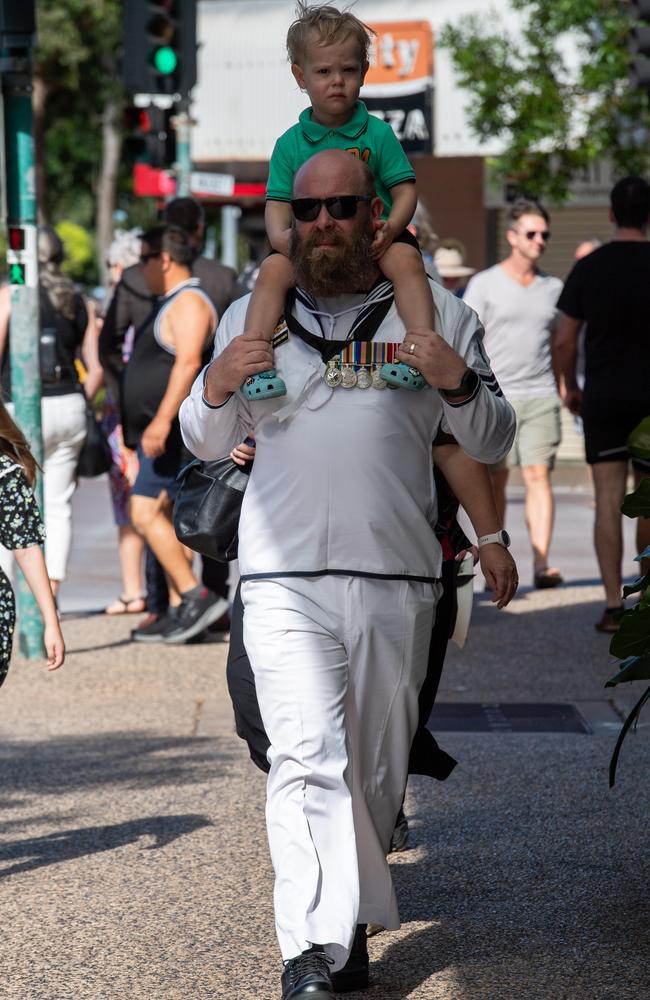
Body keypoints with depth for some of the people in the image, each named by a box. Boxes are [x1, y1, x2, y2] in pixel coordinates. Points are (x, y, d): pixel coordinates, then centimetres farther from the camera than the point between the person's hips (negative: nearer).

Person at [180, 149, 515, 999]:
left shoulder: (438, 315, 12)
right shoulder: (254, 316, 14)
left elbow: (492, 443, 12)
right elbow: (207, 445, 19)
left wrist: (458, 382, -9)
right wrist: (217, 385, -4)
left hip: (397, 581, 1)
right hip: (285, 578, -1)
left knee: (376, 768, 9)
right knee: (308, 760, -17)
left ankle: (354, 919, 27)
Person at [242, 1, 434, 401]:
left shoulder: (377, 133, 6)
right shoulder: (291, 143, 10)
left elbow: (405, 190, 2)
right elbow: (278, 201, 7)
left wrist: (391, 227, -19)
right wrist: (280, 234, -17)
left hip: (372, 238, -1)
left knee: (406, 259, -33)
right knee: (272, 270, -26)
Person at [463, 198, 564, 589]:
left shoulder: (553, 288, 11)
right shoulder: (484, 285, 0)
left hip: (540, 396, 2)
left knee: (539, 475, -8)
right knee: (496, 481, 3)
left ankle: (542, 564, -13)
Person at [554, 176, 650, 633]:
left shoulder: (588, 268, -2)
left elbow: (565, 342, 1)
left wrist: (569, 386, 18)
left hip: (603, 395, 1)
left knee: (609, 500, -1)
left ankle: (613, 604, -10)